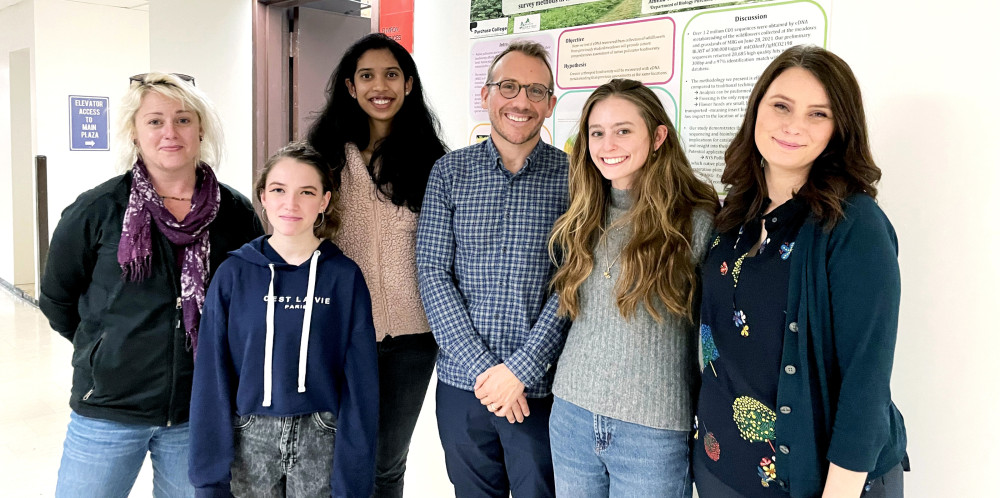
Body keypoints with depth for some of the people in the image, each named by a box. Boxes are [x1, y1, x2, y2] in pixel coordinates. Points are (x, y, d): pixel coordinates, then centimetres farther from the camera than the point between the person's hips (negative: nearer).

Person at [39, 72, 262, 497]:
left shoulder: (236, 212, -3)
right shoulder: (98, 208, -6)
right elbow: (56, 299, 8)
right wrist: (104, 349, 9)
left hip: (198, 414, 1)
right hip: (108, 410, -1)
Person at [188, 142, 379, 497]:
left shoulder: (344, 277, -4)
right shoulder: (233, 274, -3)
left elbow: (360, 383, -4)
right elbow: (212, 378, -1)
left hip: (322, 441, 0)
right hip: (249, 440, 1)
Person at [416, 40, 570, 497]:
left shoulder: (571, 176, -3)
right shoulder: (449, 172, 2)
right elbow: (433, 273, -4)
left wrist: (521, 369, -15)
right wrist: (480, 368, -12)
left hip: (539, 388, -1)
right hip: (461, 384, 2)